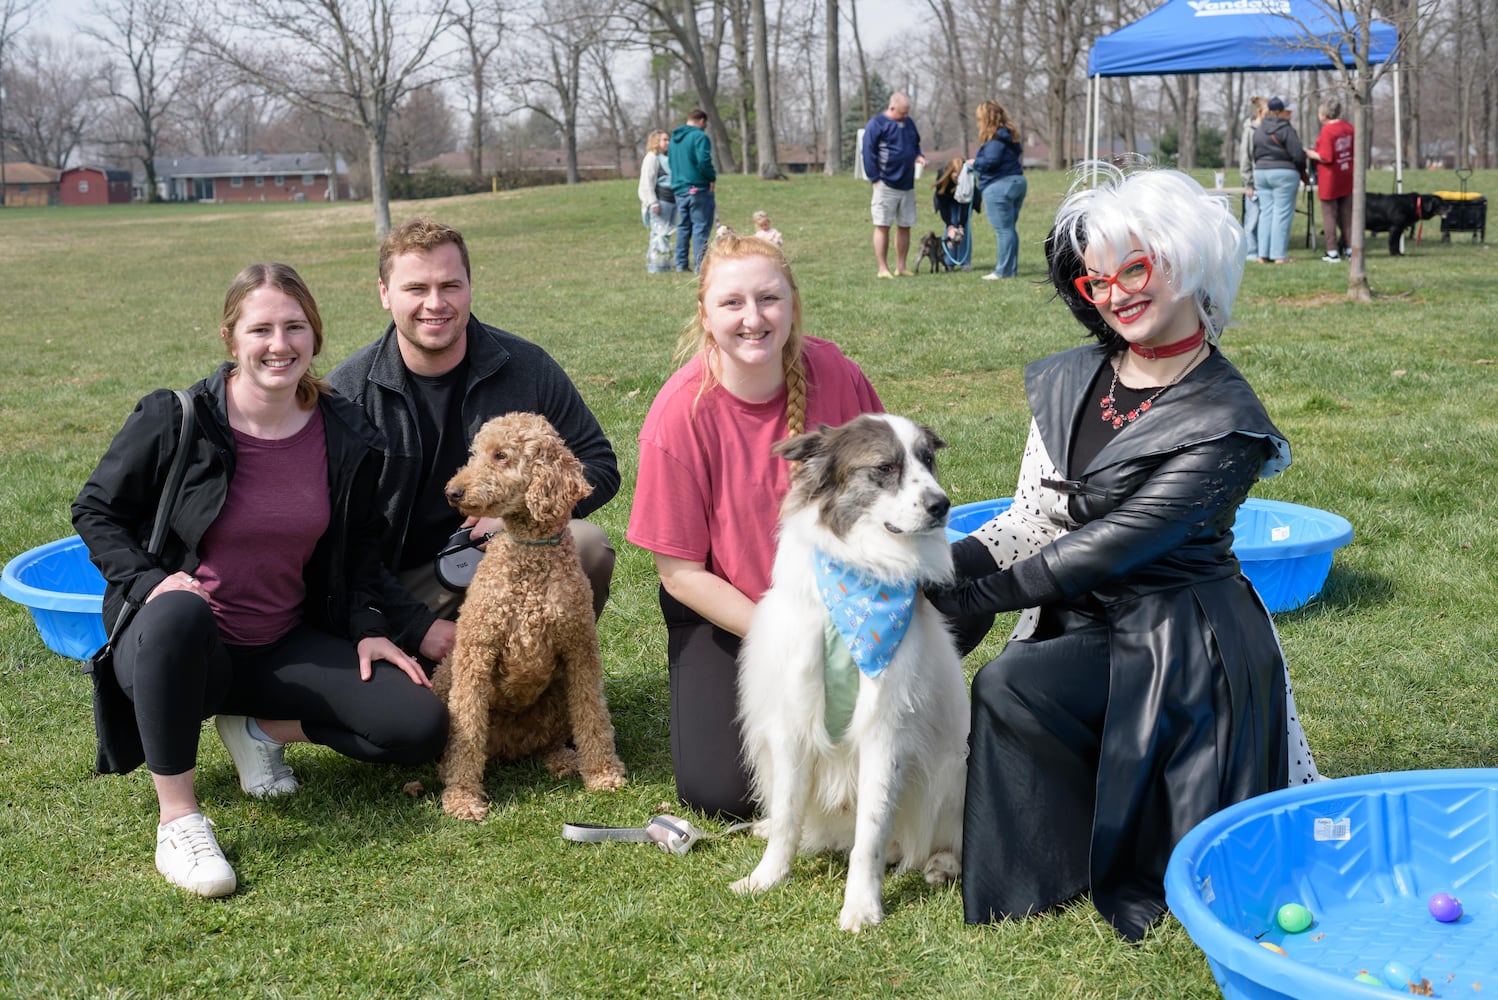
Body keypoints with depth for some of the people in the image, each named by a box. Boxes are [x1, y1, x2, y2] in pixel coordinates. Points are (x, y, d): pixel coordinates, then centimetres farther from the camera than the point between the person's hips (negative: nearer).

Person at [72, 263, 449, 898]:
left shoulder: (346, 437, -2)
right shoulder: (175, 421, -12)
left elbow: (356, 547, 13)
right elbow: (95, 511, -1)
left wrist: (368, 626, -2)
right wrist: (149, 583, -17)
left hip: (284, 648, 4)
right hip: (171, 645, -4)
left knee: (420, 727, -14)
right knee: (179, 615, -43)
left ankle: (258, 726, 9)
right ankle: (177, 821, -29)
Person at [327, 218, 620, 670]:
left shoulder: (526, 367, -4)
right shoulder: (346, 392, -8)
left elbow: (599, 465, 1)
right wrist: (416, 625, -16)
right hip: (399, 589, -2)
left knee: (587, 546, -27)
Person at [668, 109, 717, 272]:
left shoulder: (674, 138, 16)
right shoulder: (699, 136, -12)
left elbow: (671, 163, 20)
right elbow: (704, 161, -23)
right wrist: (712, 177, -9)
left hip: (679, 189, 8)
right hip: (698, 189, -8)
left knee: (683, 227, 14)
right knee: (701, 227, -5)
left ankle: (681, 264, 14)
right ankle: (700, 265, -7)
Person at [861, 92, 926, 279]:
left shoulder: (909, 123, 14)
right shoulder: (877, 124, -7)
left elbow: (916, 144, 26)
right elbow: (868, 153, -9)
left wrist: (918, 156, 3)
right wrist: (875, 179, -13)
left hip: (907, 185, 7)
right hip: (886, 184, -7)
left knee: (904, 226, 8)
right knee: (882, 226, -2)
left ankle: (901, 266, 16)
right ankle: (883, 269, 2)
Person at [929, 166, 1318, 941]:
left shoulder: (1222, 421, -14)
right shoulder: (1069, 383, 5)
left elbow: (1112, 544, -20)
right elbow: (1034, 518, 4)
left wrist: (973, 595, -21)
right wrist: (948, 562, -16)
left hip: (1175, 642, -7)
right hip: (1081, 624, 7)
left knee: (1008, 687, -25)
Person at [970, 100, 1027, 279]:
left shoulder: (996, 138, -16)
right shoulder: (1009, 135, 13)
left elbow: (991, 160, -24)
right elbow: (1019, 152, 18)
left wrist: (974, 162, -6)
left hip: (999, 186, -10)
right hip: (1017, 182, 10)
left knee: (1003, 230, -7)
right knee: (1009, 228, 15)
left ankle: (1003, 270, -5)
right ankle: (1011, 267, 19)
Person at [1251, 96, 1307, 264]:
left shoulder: (1258, 130, 10)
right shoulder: (1286, 129, -11)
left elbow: (1254, 155, 14)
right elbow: (1297, 155, -12)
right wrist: (1302, 171, 4)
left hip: (1261, 173, 6)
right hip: (1284, 173, -6)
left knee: (1265, 212, 9)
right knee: (1282, 214, -2)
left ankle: (1263, 254, 6)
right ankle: (1279, 255, -4)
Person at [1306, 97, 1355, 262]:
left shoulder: (1326, 131, -19)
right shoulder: (1348, 128, 5)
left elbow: (1326, 157, -22)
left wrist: (1310, 154, -7)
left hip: (1330, 180, -7)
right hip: (1347, 178, 7)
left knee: (1329, 215, 1)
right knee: (1346, 214, 13)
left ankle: (1333, 253, 0)